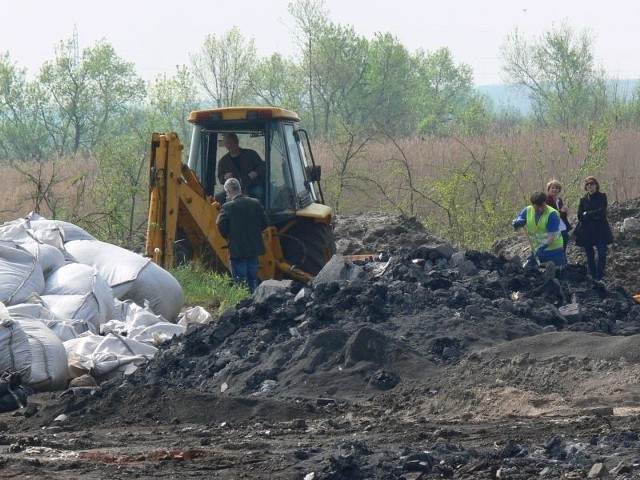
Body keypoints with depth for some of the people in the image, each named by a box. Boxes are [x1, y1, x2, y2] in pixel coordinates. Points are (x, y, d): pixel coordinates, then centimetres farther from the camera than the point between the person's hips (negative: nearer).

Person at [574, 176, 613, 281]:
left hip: (600, 231, -3)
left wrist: (587, 214, -5)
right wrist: (594, 216, -6)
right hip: (586, 232, 3)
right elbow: (580, 217, 2)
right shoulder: (583, 199, 8)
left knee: (602, 254, -15)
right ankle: (593, 277, 10)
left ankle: (599, 278, -12)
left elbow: (601, 212, -11)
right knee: (590, 256, 4)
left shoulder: (602, 197, 2)